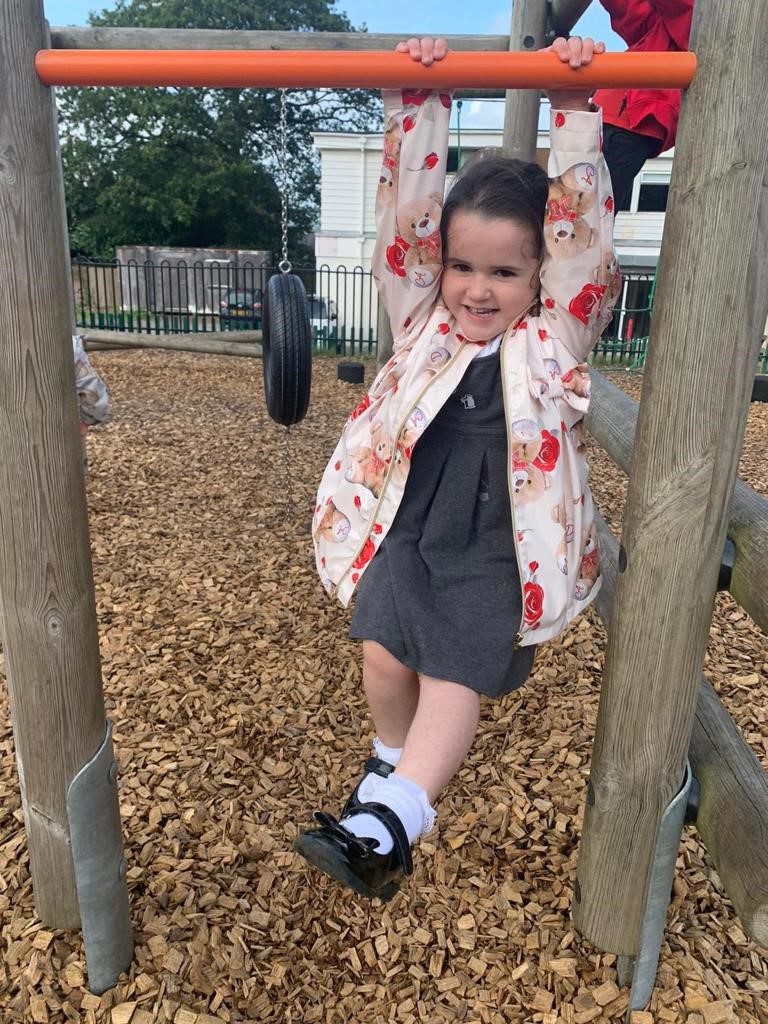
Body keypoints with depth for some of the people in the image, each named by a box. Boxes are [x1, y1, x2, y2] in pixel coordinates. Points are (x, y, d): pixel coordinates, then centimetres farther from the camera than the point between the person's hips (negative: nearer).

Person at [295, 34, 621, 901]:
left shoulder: (557, 334, 1)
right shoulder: (423, 319, 5)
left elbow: (580, 223, -7)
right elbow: (408, 211, -2)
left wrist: (573, 111, -10)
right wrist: (418, 105, -8)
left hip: (498, 549, -1)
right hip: (409, 530, 2)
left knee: (456, 675, -12)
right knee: (384, 651, -8)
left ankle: (390, 820, -5)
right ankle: (393, 758, 21)